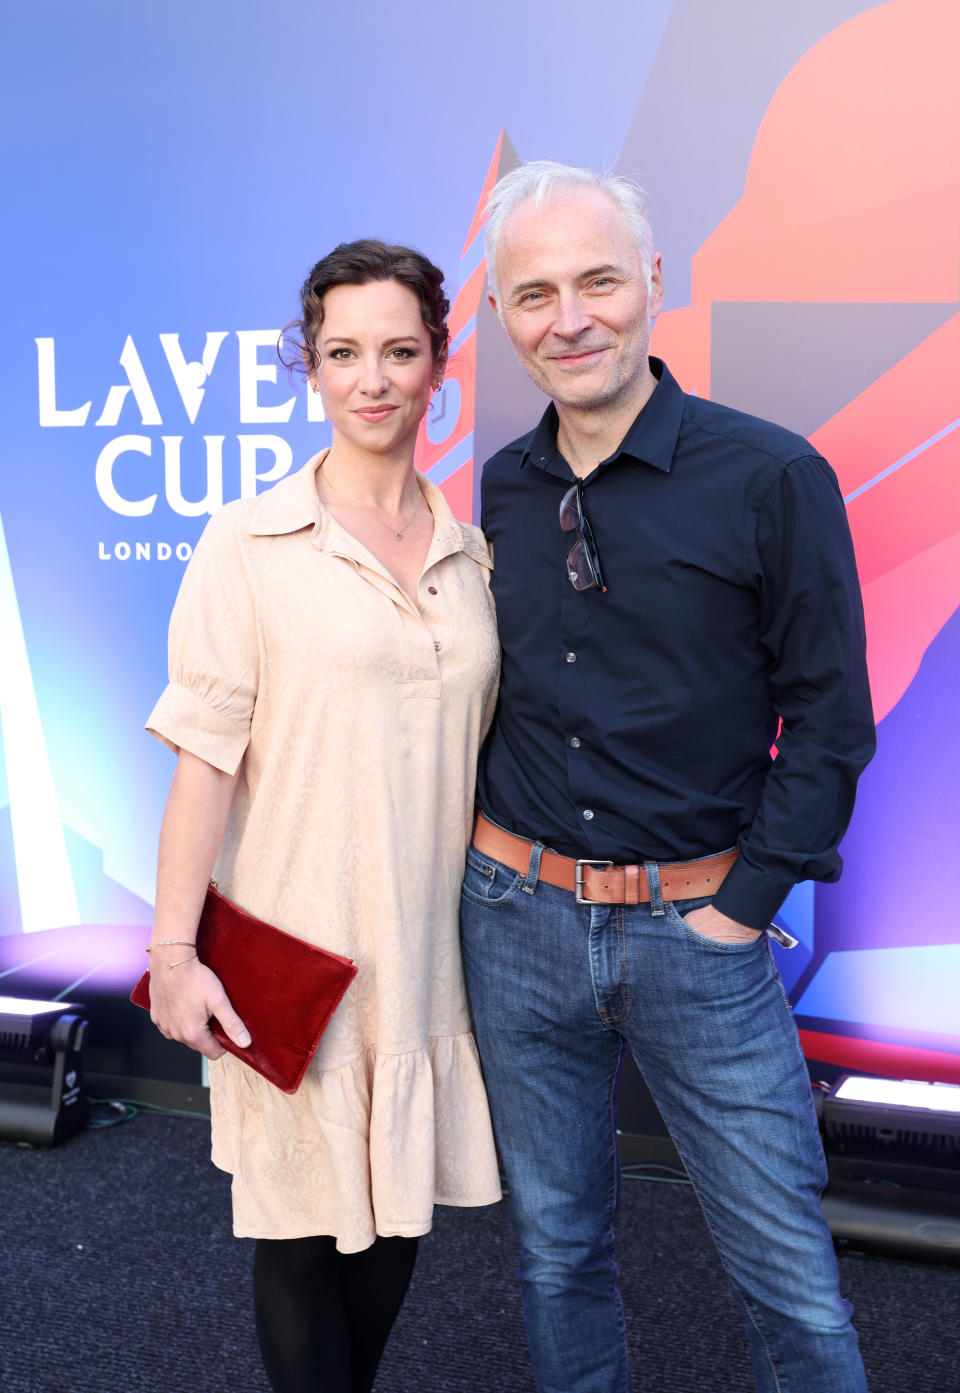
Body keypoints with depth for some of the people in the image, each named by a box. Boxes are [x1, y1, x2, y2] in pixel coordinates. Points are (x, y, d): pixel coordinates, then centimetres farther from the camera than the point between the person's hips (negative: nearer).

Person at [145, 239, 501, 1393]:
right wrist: (173, 950, -11)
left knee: (399, 1200, 17)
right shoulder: (251, 541, -6)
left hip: (428, 943, 4)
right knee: (307, 1227, 6)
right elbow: (205, 754, -8)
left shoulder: (471, 552, 7)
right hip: (296, 945, -4)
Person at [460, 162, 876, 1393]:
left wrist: (744, 904, -9)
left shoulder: (773, 478, -9)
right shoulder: (500, 491, 4)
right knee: (557, 1246, 18)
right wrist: (490, 855, 7)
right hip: (518, 920, 4)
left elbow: (829, 718, -6)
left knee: (788, 1276, 7)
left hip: (698, 926, -3)